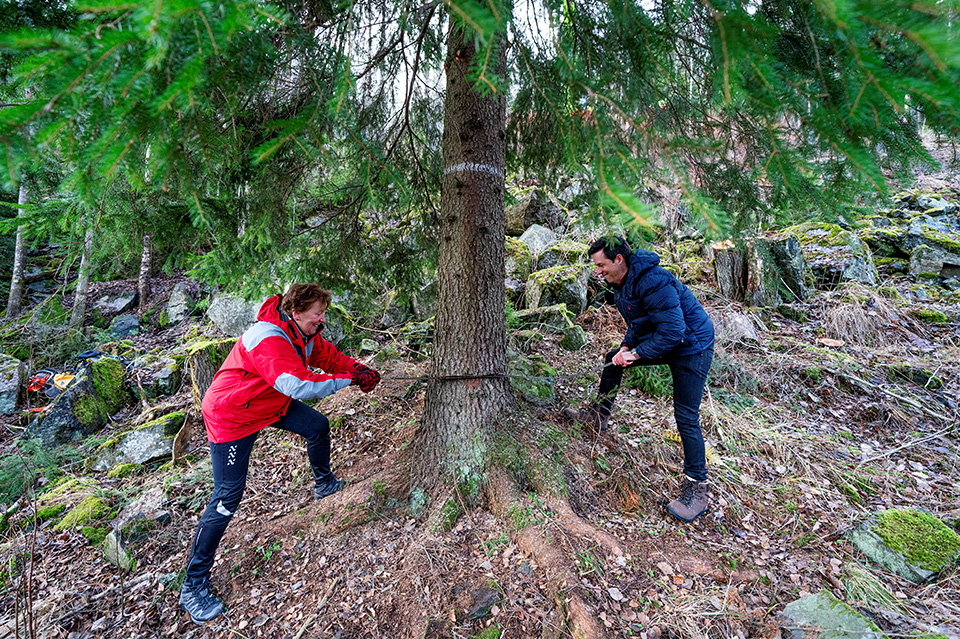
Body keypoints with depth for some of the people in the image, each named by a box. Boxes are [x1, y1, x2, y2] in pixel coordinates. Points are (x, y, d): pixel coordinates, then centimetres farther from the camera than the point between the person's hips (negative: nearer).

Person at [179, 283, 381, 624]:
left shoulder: (304, 332, -8)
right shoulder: (268, 340, -36)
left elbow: (328, 355, 2)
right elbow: (300, 386, -43)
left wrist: (358, 368, -16)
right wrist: (349, 379, -36)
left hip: (273, 402, 9)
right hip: (232, 416, -8)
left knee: (317, 425, 7)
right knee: (227, 497, -7)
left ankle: (324, 483, 35)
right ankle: (193, 586, 9)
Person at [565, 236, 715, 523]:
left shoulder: (653, 282, -29)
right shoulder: (622, 283, 2)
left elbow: (673, 330, -31)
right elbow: (638, 322, 12)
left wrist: (636, 354, -24)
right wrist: (626, 346, -4)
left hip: (691, 346, -9)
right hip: (657, 340, 10)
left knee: (686, 416, -9)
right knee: (613, 359, 12)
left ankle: (697, 486, 6)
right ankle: (599, 416, 28)